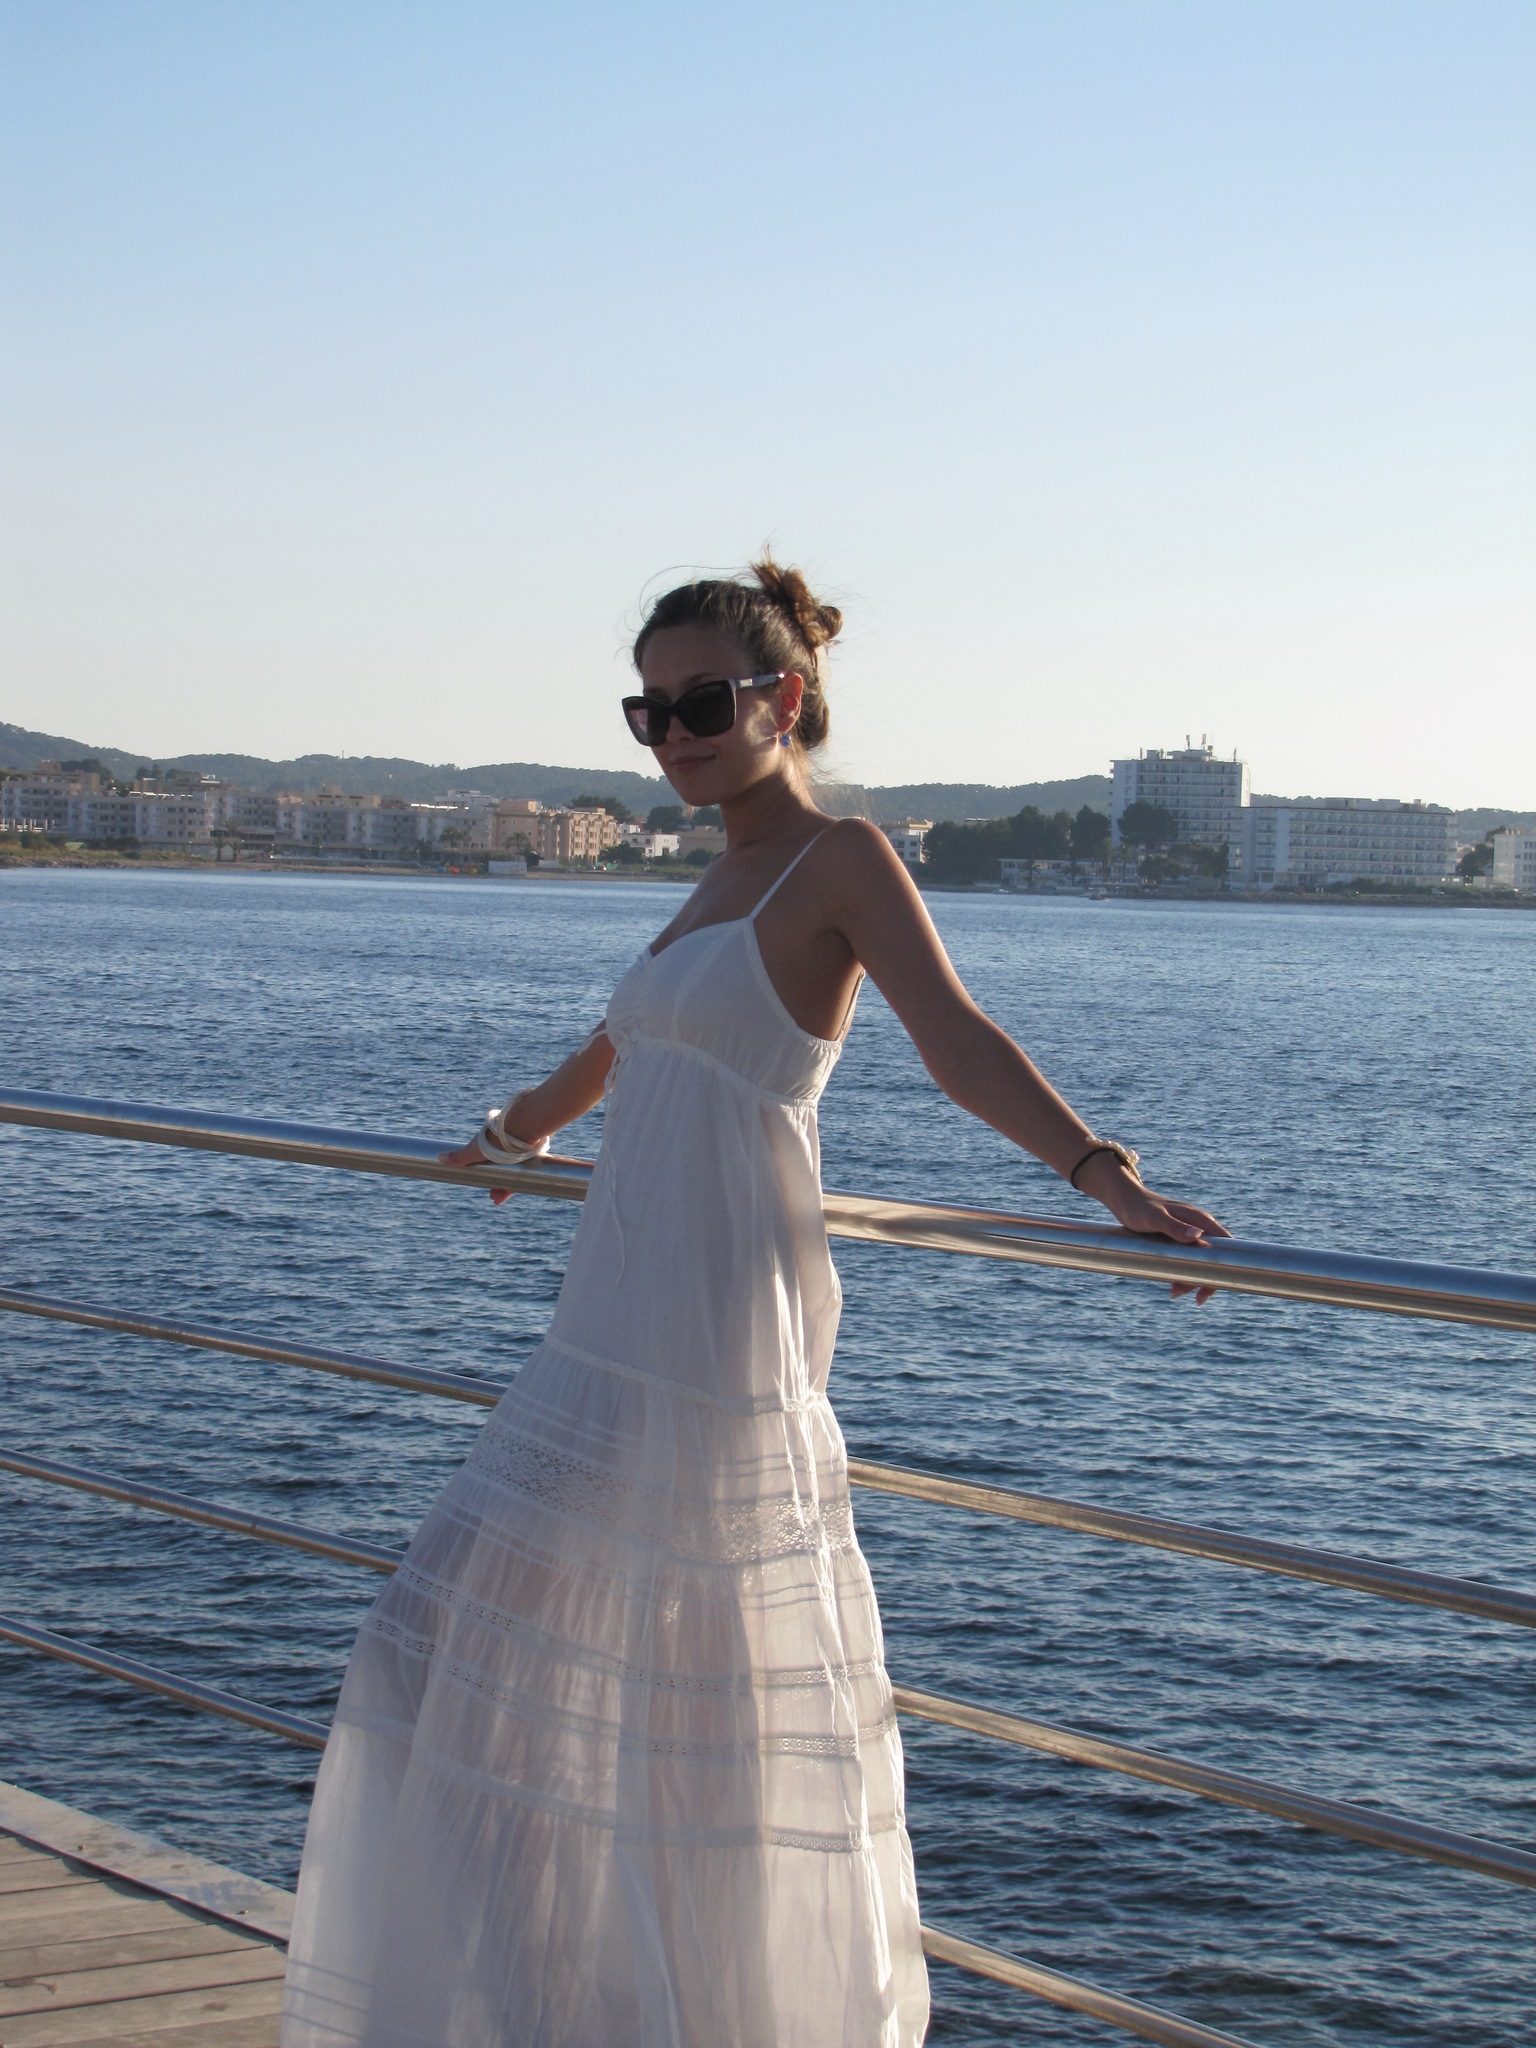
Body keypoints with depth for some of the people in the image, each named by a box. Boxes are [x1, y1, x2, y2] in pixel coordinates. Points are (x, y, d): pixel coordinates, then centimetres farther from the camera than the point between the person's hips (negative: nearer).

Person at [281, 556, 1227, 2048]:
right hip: (624, 1313, 9)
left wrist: (1102, 1173, -36)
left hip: (724, 1325, -9)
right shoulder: (724, 883, 17)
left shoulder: (841, 860, -7)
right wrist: (508, 1136, 49)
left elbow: (957, 1041, -21)